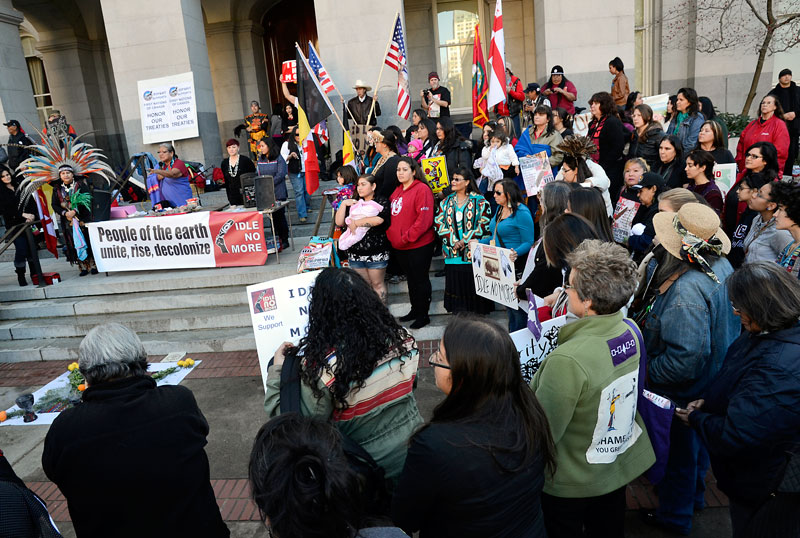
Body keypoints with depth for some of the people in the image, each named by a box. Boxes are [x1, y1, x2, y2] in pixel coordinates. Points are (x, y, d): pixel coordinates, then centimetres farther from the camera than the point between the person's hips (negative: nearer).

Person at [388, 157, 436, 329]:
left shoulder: (422, 189, -12)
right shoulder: (397, 191, 13)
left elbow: (424, 219, -20)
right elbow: (392, 216, 18)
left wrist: (407, 237, -20)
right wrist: (391, 235, 3)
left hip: (419, 245, -8)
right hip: (400, 247, 8)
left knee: (420, 279, 2)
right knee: (411, 279, 19)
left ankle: (423, 315, 14)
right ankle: (414, 310, 32)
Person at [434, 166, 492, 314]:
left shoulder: (479, 201, -2)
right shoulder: (446, 202, 11)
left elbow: (484, 225, -8)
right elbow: (439, 223, 4)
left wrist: (465, 241, -13)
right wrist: (453, 241, -9)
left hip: (472, 253, -4)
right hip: (452, 253, 4)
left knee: (473, 284, -1)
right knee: (455, 284, 6)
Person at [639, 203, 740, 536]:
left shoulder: (686, 290, -38)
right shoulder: (721, 265, -8)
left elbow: (686, 358, -38)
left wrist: (650, 372, -22)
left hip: (684, 392, -9)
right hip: (714, 379, 9)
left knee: (678, 450, 14)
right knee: (695, 441, 30)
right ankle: (694, 495, 54)